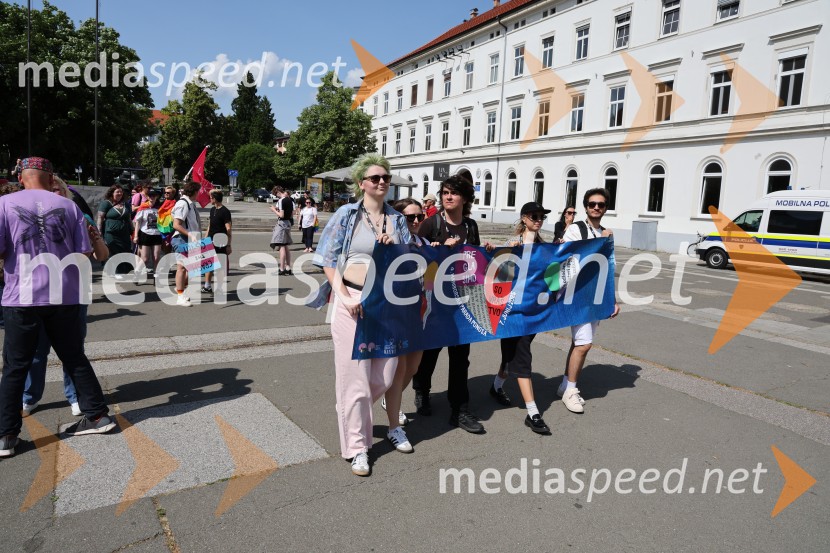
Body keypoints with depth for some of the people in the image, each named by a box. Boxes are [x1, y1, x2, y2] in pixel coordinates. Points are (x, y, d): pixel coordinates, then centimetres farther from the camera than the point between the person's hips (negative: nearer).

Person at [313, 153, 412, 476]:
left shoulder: (397, 218, 12)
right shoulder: (346, 215, 0)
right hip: (354, 301, -4)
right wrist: (343, 296, -13)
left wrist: (394, 247, -7)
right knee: (355, 375, 0)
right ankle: (357, 447, 16)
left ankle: (349, 410, 41)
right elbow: (328, 260, -2)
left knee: (385, 375, 11)